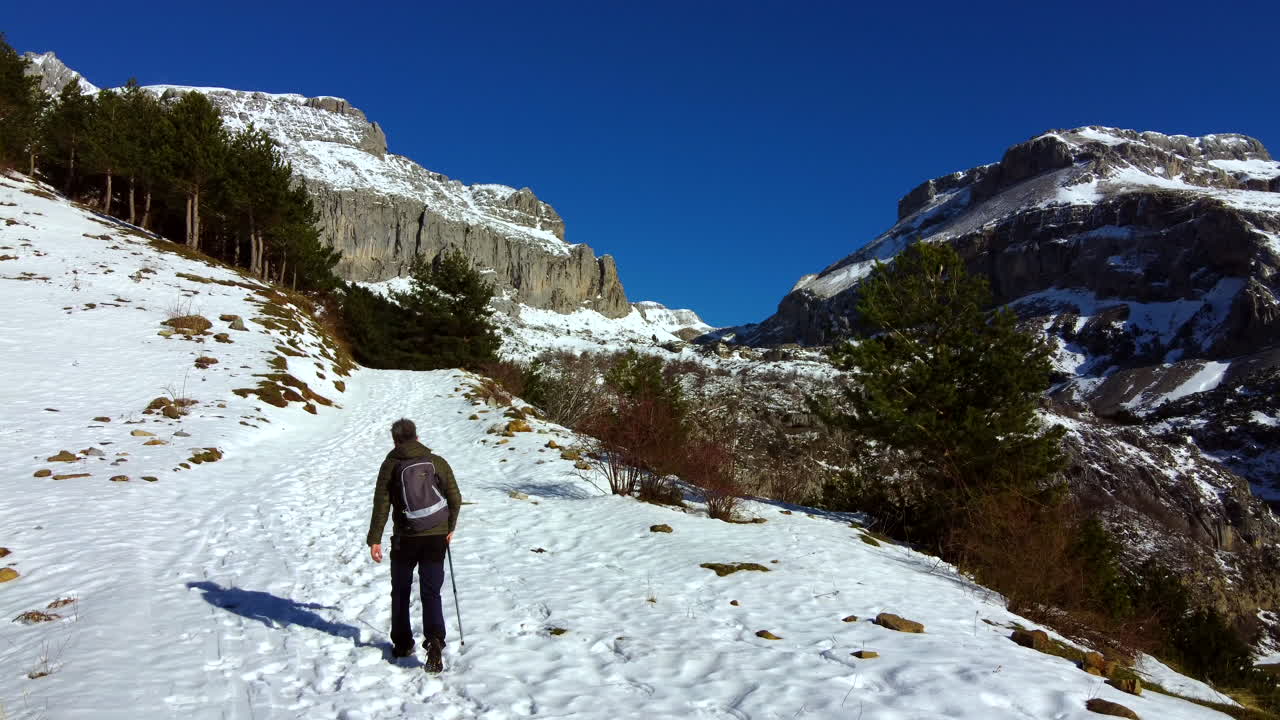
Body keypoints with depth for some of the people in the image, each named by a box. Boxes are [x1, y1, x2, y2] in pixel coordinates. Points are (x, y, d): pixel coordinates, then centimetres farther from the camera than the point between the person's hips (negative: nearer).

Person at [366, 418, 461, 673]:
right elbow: (455, 500, 4)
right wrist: (450, 528, 18)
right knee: (431, 592, 4)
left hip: (405, 538, -1)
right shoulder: (438, 462, 3)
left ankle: (402, 643, 25)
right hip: (436, 537, 1)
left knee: (400, 591, 17)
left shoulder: (390, 465, -2)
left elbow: (381, 504, -5)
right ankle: (434, 640, -15)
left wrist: (374, 540, -1)